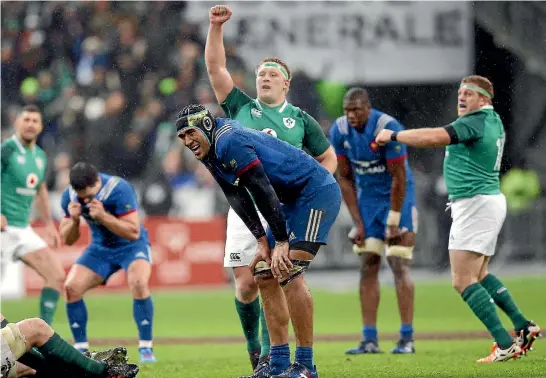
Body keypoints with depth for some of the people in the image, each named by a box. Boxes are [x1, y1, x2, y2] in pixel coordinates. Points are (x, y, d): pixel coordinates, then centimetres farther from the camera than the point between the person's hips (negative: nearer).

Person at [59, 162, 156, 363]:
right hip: (100, 248, 5)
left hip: (131, 246, -5)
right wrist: (74, 219, -25)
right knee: (71, 288, -14)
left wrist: (102, 216, -39)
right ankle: (80, 349, 1)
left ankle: (146, 348, -19)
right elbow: (67, 239, -4)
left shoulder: (119, 189, -27)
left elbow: (133, 232, -29)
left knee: (139, 283, -31)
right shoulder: (69, 196, -12)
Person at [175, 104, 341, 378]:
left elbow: (263, 192, -24)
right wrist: (263, 243, 0)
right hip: (293, 201, 10)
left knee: (288, 273, -19)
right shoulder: (210, 153, 8)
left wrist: (281, 242, -23)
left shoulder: (229, 142, -22)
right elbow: (239, 200, 8)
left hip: (317, 192, -10)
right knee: (265, 277, 7)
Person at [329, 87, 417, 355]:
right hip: (367, 198, 5)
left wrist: (393, 223, -18)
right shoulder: (339, 131, -9)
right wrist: (358, 223, -3)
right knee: (368, 266, 1)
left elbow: (399, 179, -20)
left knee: (399, 265, -10)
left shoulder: (388, 128, -25)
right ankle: (369, 340, 3)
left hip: (397, 197, -5)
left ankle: (407, 339, -7)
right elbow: (345, 178, 0)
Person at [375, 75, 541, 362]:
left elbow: (434, 138, -28)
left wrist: (393, 135, -18)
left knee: (463, 281, -11)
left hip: (475, 205, -11)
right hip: (491, 201, 11)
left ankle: (505, 345, -16)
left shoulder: (475, 122, -17)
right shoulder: (493, 121, 13)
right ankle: (523, 326, 21)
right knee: (479, 275, 23)